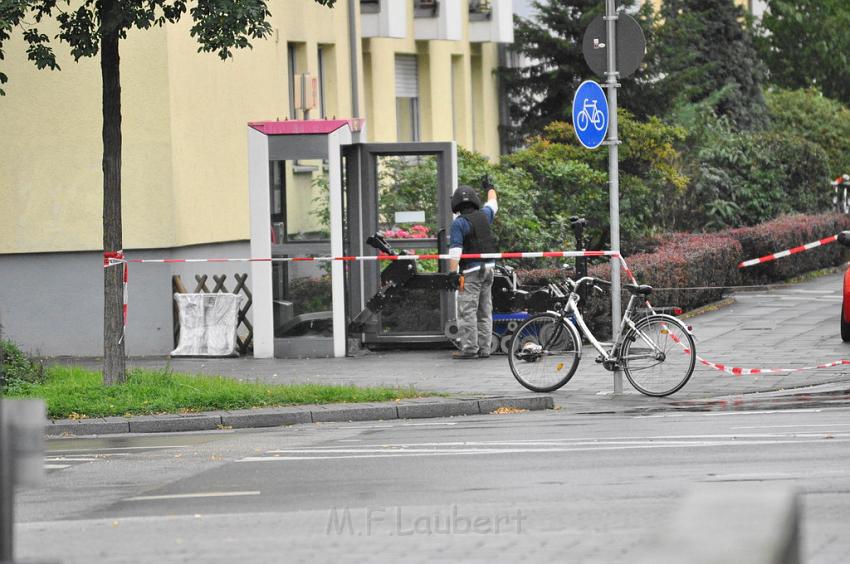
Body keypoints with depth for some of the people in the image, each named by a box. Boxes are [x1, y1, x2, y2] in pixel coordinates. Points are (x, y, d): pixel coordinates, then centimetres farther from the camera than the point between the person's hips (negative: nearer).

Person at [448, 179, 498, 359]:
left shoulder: (459, 222, -12)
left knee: (467, 311, -5)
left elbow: (455, 250, -18)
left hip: (471, 271, -7)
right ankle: (484, 348, 13)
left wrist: (452, 273, -16)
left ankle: (469, 348, -9)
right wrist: (490, 188, 49)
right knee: (484, 311, 11)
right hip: (488, 268, 7)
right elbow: (493, 204, 30)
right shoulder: (484, 216, 6)